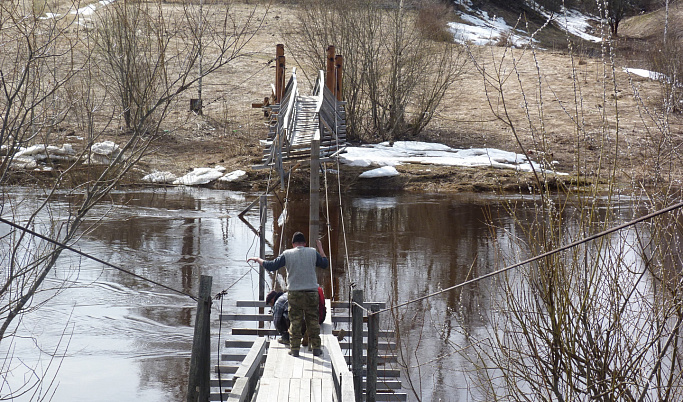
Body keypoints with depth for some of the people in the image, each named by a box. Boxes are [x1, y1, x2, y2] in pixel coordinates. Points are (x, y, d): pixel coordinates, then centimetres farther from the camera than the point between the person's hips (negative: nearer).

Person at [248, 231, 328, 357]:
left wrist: (258, 259, 16)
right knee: (313, 321, 7)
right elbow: (325, 263, 16)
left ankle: (295, 348, 4)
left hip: (294, 293, -1)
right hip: (311, 292, 1)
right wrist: (320, 248, 26)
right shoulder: (313, 252, 2)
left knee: (295, 322, 5)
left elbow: (271, 266, 1)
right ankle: (316, 348, 8)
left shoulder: (287, 254, -2)